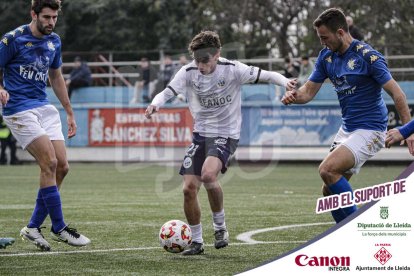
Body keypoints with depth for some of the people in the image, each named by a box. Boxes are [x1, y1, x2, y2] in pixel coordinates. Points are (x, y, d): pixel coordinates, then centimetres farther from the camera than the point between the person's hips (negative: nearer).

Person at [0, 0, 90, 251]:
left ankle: (33, 227, 7)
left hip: (45, 107, 7)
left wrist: (70, 112, 24)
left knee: (62, 167, -2)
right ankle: (59, 228, -7)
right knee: (49, 163, -16)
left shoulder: (54, 41, 10)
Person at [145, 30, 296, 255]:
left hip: (226, 134, -4)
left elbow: (264, 75, -10)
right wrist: (155, 104, -32)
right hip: (200, 133, 4)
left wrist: (285, 82, -28)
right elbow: (167, 93, -9)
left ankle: (220, 226, -7)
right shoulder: (188, 72, -6)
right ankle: (197, 241, 15)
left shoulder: (232, 69, -14)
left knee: (208, 174, -31)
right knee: (189, 188, -5)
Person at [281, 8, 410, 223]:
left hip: (369, 130, -8)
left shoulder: (367, 56, -16)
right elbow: (309, 91, 8)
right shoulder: (326, 56, 5)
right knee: (330, 193, 5)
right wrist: (293, 95, -16)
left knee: (327, 169, -25)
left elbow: (397, 94, -16)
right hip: (347, 129, 8)